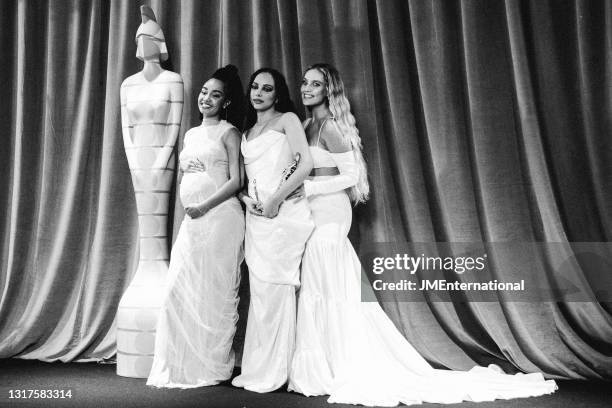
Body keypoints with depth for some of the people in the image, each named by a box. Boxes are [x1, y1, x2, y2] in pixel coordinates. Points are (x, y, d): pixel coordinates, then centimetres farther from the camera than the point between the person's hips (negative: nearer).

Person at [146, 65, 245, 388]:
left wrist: (204, 206, -15)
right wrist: (190, 209, 7)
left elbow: (236, 181, -6)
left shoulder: (228, 133, 1)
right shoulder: (190, 134, 20)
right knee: (180, 288, 3)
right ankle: (181, 367, 14)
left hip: (220, 216, -6)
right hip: (191, 219, 6)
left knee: (213, 289, -3)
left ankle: (211, 368, 8)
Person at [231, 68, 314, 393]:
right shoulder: (247, 132, 22)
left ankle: (273, 371, 4)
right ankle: (255, 369, 15)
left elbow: (305, 164, -8)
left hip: (282, 212, -6)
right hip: (256, 215, 6)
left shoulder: (287, 119, 4)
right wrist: (246, 200, -2)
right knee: (258, 290, 7)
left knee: (274, 289, -6)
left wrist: (274, 200, -12)